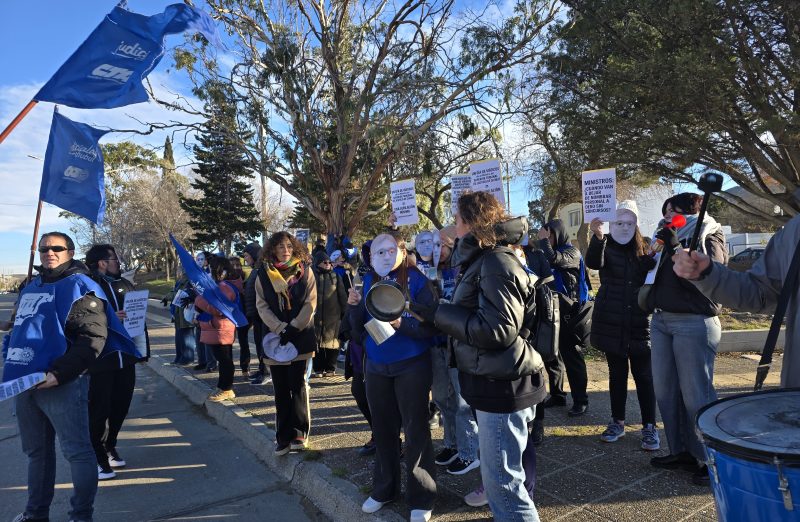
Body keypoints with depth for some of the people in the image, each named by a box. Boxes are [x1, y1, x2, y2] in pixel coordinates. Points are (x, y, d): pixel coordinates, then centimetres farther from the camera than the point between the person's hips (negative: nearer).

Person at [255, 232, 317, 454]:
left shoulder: (304, 271, 2)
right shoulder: (264, 274, 5)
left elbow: (310, 303, -4)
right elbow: (262, 306, 0)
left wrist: (293, 328, -14)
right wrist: (281, 329, -13)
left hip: (301, 337, -2)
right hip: (275, 339, 2)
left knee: (298, 385, 1)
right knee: (281, 389, 7)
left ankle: (299, 433, 10)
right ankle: (283, 436, 15)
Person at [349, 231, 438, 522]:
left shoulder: (416, 280, -11)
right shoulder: (369, 282, 4)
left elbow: (431, 325, -15)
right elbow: (359, 331, 5)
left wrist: (401, 323, -28)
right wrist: (355, 308, -13)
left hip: (412, 366, -5)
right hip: (376, 367, 5)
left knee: (415, 431, 4)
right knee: (383, 429, 16)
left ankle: (421, 498, 21)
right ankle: (384, 488, 35)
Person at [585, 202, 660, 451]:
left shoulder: (644, 250, 6)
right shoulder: (606, 247, 0)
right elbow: (593, 263, -21)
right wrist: (597, 237, -39)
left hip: (640, 322, 0)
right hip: (611, 323, 0)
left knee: (643, 375, 1)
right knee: (617, 373, 10)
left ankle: (649, 426, 9)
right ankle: (617, 422, 21)